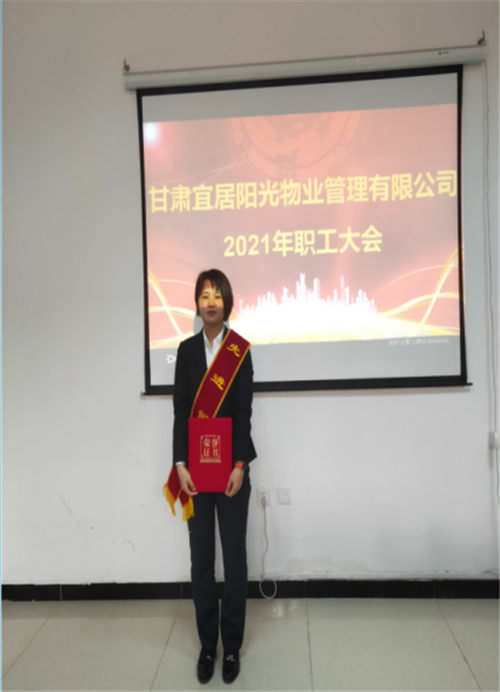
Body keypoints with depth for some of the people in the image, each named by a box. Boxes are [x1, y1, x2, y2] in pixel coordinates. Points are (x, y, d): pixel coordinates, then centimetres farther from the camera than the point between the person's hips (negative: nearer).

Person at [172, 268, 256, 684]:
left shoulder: (240, 348, -2)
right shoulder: (187, 349, 5)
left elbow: (243, 411, -6)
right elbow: (180, 410, 2)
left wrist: (238, 465, -12)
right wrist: (181, 465, -5)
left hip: (231, 463, -2)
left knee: (234, 555, 7)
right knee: (201, 557, 10)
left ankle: (232, 646, 23)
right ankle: (207, 645, 25)